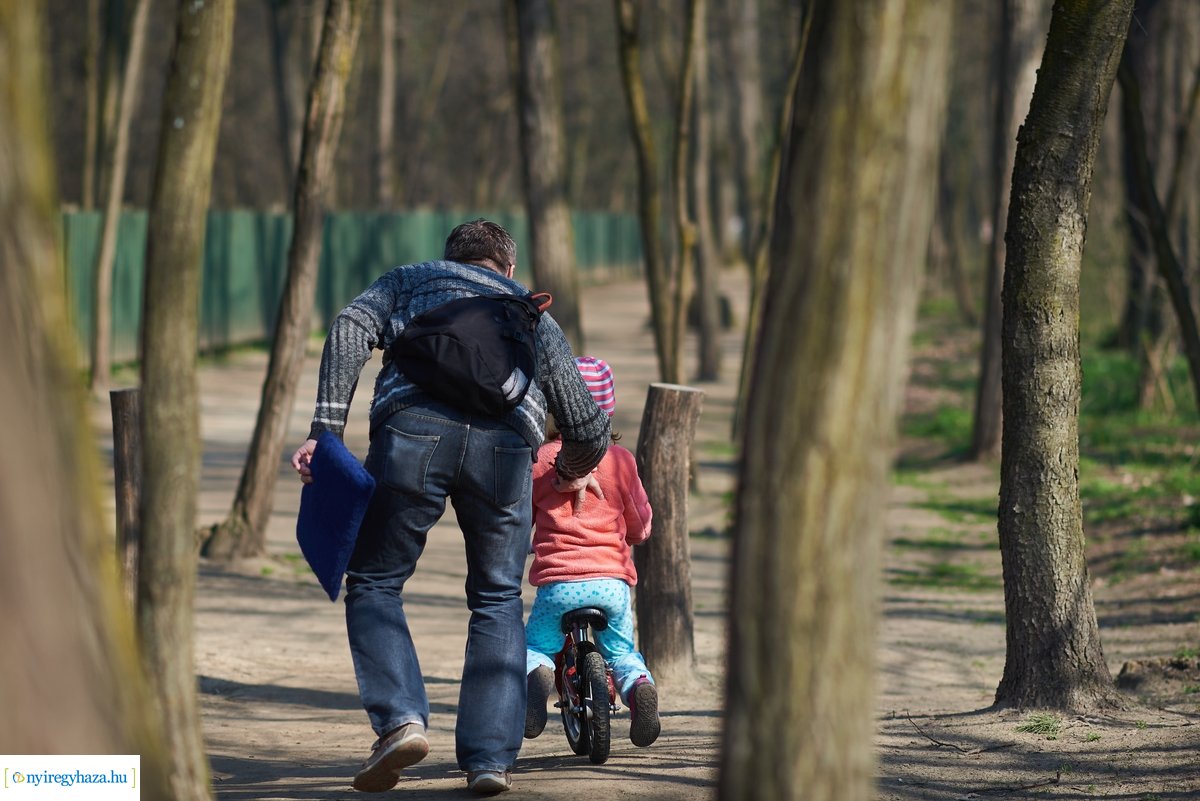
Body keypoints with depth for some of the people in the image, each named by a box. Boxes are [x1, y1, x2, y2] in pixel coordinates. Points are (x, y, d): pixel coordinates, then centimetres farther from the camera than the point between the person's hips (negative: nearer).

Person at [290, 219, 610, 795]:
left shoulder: (409, 280, 34)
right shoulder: (534, 317, 38)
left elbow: (350, 328, 12)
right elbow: (588, 427, 33)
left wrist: (326, 430, 3)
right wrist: (572, 473, 56)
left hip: (415, 427, -1)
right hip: (506, 442, 2)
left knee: (374, 583, 13)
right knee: (497, 601, 18)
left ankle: (400, 719, -8)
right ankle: (490, 757, 9)